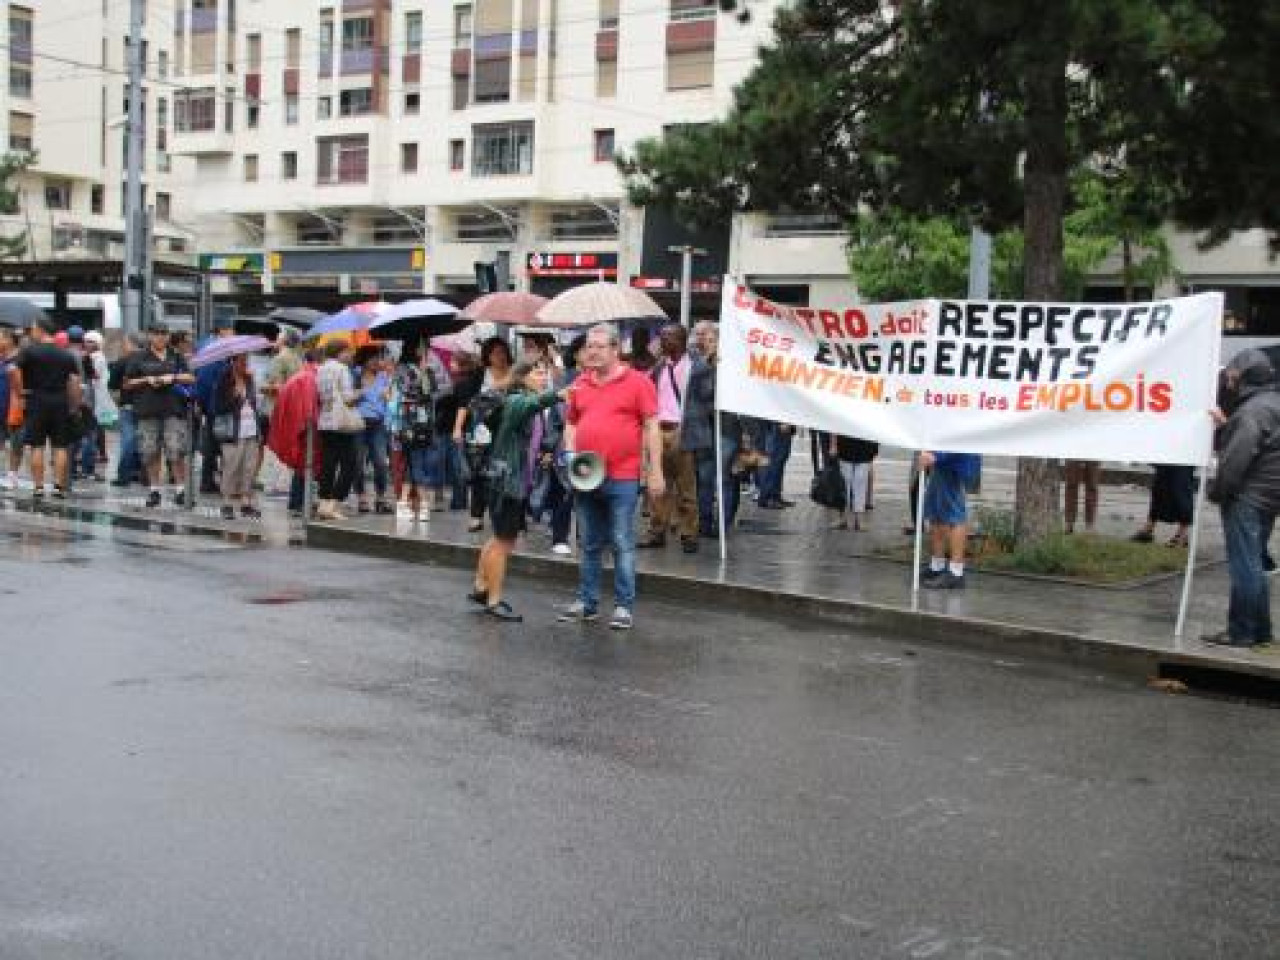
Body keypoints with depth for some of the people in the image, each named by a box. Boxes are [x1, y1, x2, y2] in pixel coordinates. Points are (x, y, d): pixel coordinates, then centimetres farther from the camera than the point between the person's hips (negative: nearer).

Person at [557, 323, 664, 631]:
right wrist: (570, 455, 2)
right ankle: (587, 602, 22)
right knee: (590, 545, 13)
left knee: (622, 545, 0)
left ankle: (624, 606, 7)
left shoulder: (638, 382, -3)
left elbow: (651, 427, -4)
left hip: (622, 478, -5)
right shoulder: (579, 385, 11)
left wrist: (655, 472, -8)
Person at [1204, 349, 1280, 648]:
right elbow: (1230, 447, 19)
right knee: (1254, 565, 16)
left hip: (1246, 499, -10)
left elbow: (1237, 459, -21)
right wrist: (1225, 425, 4)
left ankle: (1241, 632, -1)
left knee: (1244, 566, -5)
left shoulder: (1254, 410, -16)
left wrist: (1217, 491, -11)